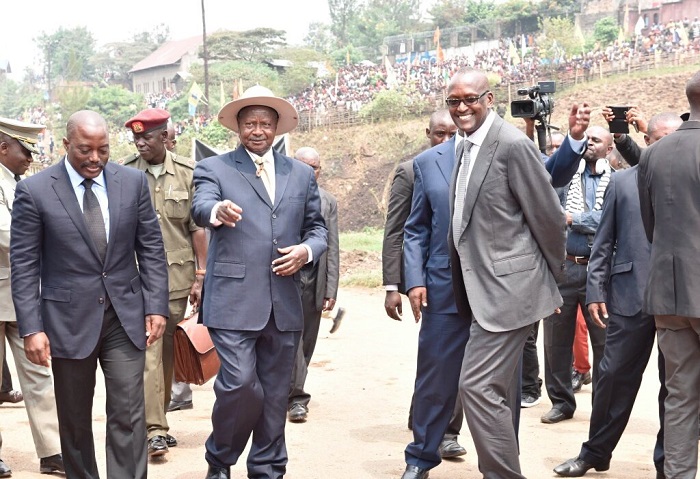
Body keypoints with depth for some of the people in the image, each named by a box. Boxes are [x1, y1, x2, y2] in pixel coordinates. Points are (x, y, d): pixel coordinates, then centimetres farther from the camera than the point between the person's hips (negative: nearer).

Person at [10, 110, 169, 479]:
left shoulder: (133, 181, 1)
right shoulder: (34, 190, -6)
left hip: (126, 317, 1)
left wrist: (156, 306, -2)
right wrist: (31, 328, -11)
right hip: (69, 320, -1)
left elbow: (151, 249, 5)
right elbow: (24, 266, -5)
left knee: (128, 415, -1)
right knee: (74, 419, 12)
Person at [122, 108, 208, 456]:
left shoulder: (187, 173, 2)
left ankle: (159, 418, 23)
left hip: (177, 275, 2)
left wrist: (201, 275, 0)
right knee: (148, 349, -9)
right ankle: (155, 429, -7)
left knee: (168, 350, 9)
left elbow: (197, 227, 3)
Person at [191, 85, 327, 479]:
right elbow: (200, 207, -18)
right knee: (240, 386, -10)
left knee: (275, 396, 10)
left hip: (285, 304, 4)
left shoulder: (301, 173, 14)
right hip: (233, 302, -4)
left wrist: (307, 250, -6)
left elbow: (317, 228, 16)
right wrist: (218, 210, -42)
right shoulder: (214, 168, 2)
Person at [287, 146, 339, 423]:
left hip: (314, 280, 4)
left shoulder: (328, 202, 12)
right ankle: (296, 398, -6)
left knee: (306, 340, 9)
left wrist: (331, 290, 3)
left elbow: (332, 249, 9)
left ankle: (289, 391, 22)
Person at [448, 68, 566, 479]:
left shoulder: (512, 144, -16)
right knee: (499, 388, 17)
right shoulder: (465, 145, 11)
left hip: (508, 286, -9)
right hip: (482, 286, 9)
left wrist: (554, 276, 2)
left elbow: (548, 217, -10)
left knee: (478, 385, -12)